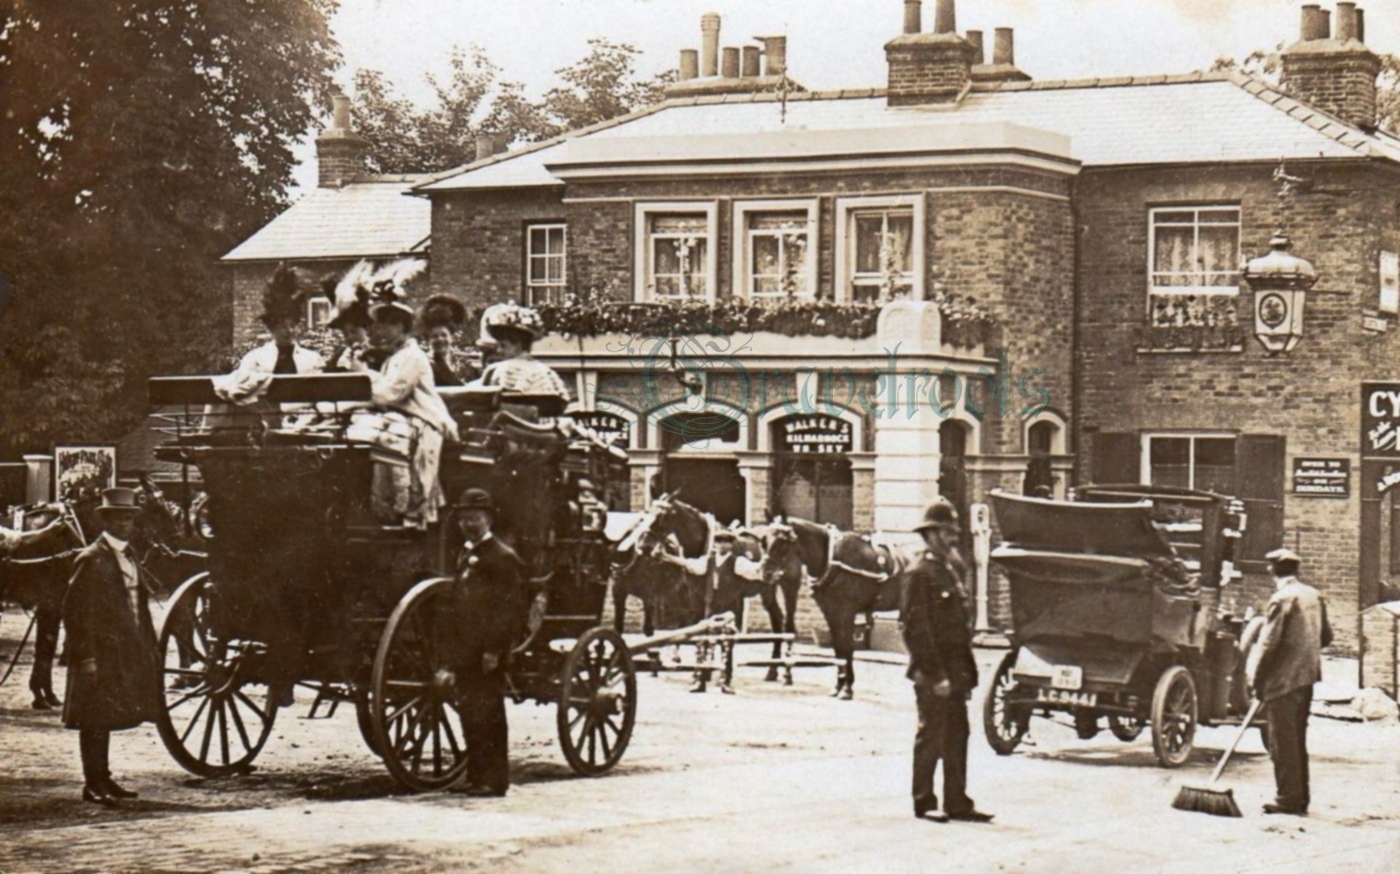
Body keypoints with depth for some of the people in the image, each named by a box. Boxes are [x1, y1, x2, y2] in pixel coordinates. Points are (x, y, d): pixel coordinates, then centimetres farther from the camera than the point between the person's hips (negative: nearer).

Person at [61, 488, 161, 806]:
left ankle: (102, 778, 20)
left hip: (125, 653, 8)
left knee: (107, 717, 14)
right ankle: (92, 784, 1)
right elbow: (76, 611, -14)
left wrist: (149, 647, 13)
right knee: (95, 718, -3)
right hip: (101, 652, -8)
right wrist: (86, 657, -18)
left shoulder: (128, 556, 14)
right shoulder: (91, 560, -11)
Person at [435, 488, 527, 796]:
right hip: (465, 651, 8)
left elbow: (511, 608, -14)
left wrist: (494, 649, -20)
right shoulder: (465, 555, 18)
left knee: (488, 713, -6)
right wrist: (451, 654, 15)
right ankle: (475, 775, 17)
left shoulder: (503, 558, -8)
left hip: (487, 653, -8)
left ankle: (495, 779, -2)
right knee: (468, 712, 10)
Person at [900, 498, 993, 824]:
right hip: (932, 674, -9)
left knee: (957, 736, 10)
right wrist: (935, 675, -21)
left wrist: (967, 672, 16)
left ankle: (957, 801, 16)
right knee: (931, 737, -2)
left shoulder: (949, 571, 17)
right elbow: (916, 629, -17)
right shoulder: (918, 575, -11)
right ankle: (924, 802, 6)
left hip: (954, 672, 9)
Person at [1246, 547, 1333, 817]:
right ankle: (1300, 798, 17)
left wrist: (1256, 679, -6)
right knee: (1297, 740, 14)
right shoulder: (1313, 596, 9)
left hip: (1283, 680, -8)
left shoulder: (1282, 598, -13)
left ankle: (1288, 799, -4)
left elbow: (1269, 643, -14)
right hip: (1307, 677, 8)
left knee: (1283, 741, -3)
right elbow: (1326, 636, 16)